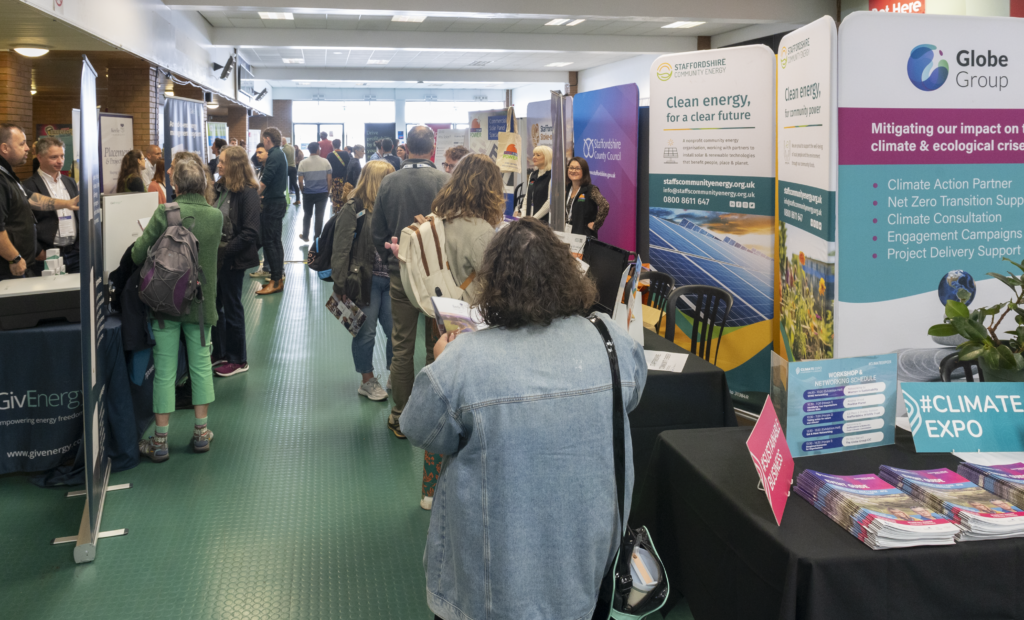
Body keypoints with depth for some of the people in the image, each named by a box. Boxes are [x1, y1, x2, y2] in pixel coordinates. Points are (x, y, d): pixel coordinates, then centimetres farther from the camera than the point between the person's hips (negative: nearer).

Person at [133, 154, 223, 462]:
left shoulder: (165, 213, -15)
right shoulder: (217, 216, -5)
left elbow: (138, 255, -12)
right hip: (201, 302, 2)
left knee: (164, 371, 5)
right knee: (201, 366, 14)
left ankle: (160, 442, 11)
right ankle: (201, 432, 21)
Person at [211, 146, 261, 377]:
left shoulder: (247, 193, -16)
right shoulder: (220, 188, 7)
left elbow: (250, 233, -20)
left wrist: (223, 252, -23)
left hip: (232, 260, -7)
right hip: (215, 257, 7)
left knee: (231, 308, 4)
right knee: (214, 306, 14)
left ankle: (238, 360, 18)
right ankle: (219, 354, 29)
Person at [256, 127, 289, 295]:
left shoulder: (273, 156, -16)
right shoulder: (280, 154, 15)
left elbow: (264, 182, -23)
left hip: (273, 203, -10)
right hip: (279, 200, 10)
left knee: (269, 241, -8)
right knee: (275, 240, 14)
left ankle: (276, 281, -6)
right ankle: (279, 277, 19)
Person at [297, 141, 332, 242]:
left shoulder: (303, 163, -5)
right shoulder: (325, 162, -4)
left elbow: (300, 181, -6)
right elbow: (329, 179, -1)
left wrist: (303, 191, 10)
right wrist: (328, 191, 11)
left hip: (308, 193, 0)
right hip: (322, 193, 0)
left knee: (307, 215, 16)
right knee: (319, 215, 5)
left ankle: (305, 236, 26)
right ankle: (317, 237, 9)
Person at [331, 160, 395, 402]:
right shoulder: (353, 209, -7)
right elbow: (341, 249, -9)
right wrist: (341, 284, -14)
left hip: (390, 280, 5)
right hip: (365, 280, -4)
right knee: (366, 332, 6)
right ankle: (367, 381, 22)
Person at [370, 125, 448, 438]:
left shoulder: (388, 183, -3)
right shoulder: (444, 181, -12)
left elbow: (377, 234, 4)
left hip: (401, 275, 2)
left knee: (402, 348, 10)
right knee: (437, 348, 9)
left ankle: (400, 417, 16)